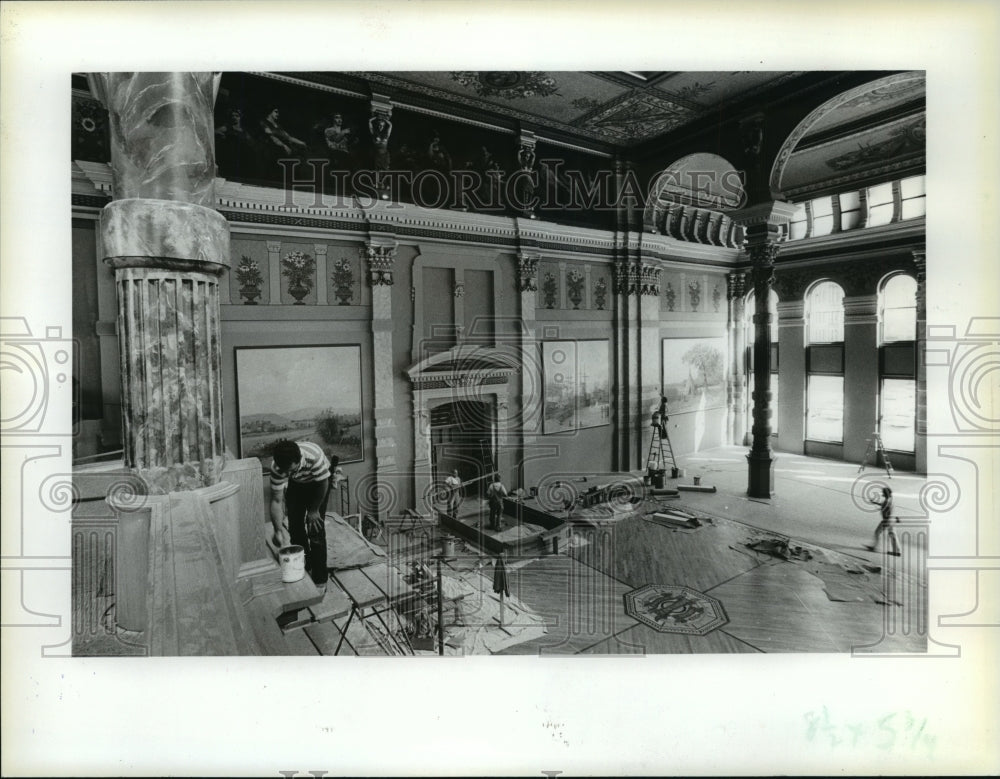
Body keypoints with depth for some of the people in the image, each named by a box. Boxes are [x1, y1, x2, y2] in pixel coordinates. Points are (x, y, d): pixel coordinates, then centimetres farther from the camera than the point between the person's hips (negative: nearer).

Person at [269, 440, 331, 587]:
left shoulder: (314, 456, -42)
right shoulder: (277, 468, -33)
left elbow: (323, 484, -25)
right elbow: (276, 500, -25)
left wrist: (314, 510, -14)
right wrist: (278, 529, -33)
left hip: (317, 481, -3)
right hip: (295, 484, 3)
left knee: (316, 528, -9)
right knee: (295, 527, 0)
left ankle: (320, 579, -1)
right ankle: (304, 569, 22)